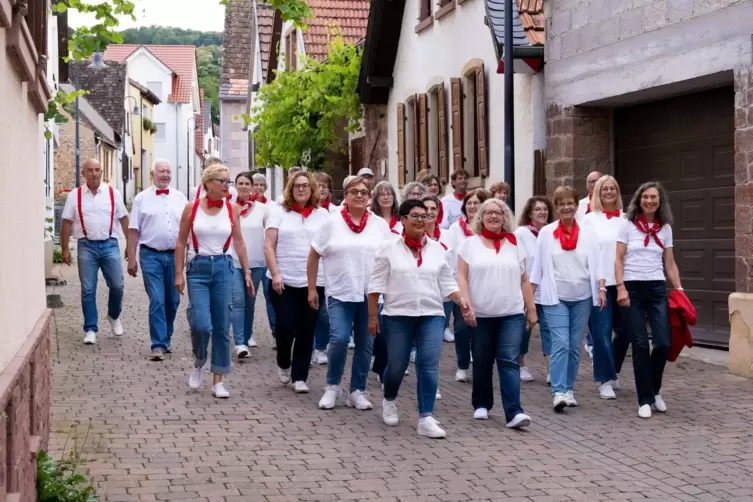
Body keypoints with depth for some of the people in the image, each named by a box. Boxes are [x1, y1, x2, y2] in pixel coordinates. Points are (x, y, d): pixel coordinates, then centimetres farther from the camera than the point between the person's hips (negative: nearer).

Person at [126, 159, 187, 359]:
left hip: (175, 255, 3)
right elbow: (133, 230, 1)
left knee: (173, 300, 10)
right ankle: (158, 345, -6)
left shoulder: (180, 198, 9)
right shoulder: (142, 199, 2)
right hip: (151, 255, -3)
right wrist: (131, 259, -2)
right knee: (157, 300, -9)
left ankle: (166, 338, 28)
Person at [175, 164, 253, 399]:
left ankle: (218, 381, 12)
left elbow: (239, 242, 9)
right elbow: (181, 242, 3)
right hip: (198, 268, -2)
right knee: (201, 324, -14)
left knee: (222, 326, 3)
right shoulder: (192, 207, -2)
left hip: (223, 268, 2)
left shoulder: (231, 209, 2)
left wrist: (246, 273, 6)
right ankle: (198, 364, 17)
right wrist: (179, 274, -1)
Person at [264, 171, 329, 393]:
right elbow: (268, 246, -1)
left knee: (306, 332, 3)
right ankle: (283, 364, 25)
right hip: (284, 281, -1)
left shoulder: (323, 214, 8)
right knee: (286, 326, -3)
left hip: (313, 281, 2)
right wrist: (275, 274, -10)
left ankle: (299, 377, 12)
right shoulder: (279, 213, 3)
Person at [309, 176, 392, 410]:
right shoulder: (332, 223, 1)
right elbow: (314, 256, 5)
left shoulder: (380, 225, 6)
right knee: (339, 339, -14)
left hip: (371, 295, 2)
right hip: (340, 294, -2)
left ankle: (357, 391, 19)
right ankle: (332, 386, 7)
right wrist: (312, 289, 3)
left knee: (365, 345, 6)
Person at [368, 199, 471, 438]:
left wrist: (460, 300, -8)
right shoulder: (388, 248, -2)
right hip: (398, 315, -2)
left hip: (431, 315, 2)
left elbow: (447, 282, 9)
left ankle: (426, 418, -6)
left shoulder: (437, 249, 7)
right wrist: (372, 316, -4)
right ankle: (389, 401, 38)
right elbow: (377, 284, -1)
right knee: (396, 365, 8)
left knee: (429, 364, -8)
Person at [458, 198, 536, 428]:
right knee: (482, 362, 10)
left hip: (512, 314, 0)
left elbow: (524, 281, 10)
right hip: (481, 314, 0)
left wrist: (531, 309, 7)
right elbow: (462, 278, -1)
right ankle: (481, 404, 26)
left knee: (509, 361, -7)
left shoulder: (515, 244, 9)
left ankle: (514, 412, -12)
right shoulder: (470, 244, 3)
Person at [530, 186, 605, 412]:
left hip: (582, 297, 2)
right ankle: (558, 392, -14)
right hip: (556, 298, -2)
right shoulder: (546, 233, 0)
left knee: (575, 346, 7)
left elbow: (595, 263, 4)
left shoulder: (586, 234, 4)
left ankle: (568, 389, 17)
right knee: (561, 344, -12)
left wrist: (601, 288, -7)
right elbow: (538, 265, 2)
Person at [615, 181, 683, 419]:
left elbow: (670, 264, 13)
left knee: (663, 343, -7)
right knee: (640, 345, -3)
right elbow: (618, 260, -2)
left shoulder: (665, 228, 10)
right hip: (633, 289, -2)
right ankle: (645, 399, 6)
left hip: (657, 288, 2)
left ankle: (655, 391, 18)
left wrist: (679, 289, 5)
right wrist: (620, 288, -12)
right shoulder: (627, 225, 2)